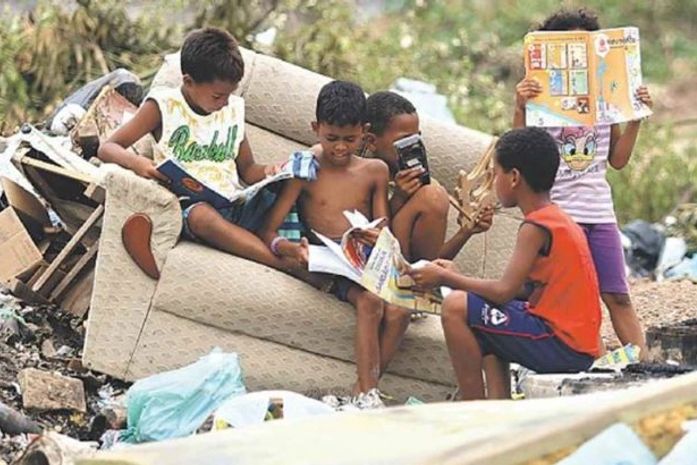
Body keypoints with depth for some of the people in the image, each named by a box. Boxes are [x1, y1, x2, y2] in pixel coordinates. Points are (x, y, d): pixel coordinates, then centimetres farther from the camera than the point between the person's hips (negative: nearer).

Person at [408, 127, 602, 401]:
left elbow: (504, 292, -19)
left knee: (456, 307, -13)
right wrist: (456, 277, 14)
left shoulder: (536, 227, -13)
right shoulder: (560, 220, 16)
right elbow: (523, 289, 15)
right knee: (485, 321, 31)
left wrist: (445, 279, -6)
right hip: (579, 346, 10)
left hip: (562, 345, -10)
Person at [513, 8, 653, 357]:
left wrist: (636, 117, 6)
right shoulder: (539, 98, 0)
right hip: (557, 210, -3)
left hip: (600, 210, 4)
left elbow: (618, 160, 16)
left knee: (618, 296, 3)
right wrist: (519, 109, -16)